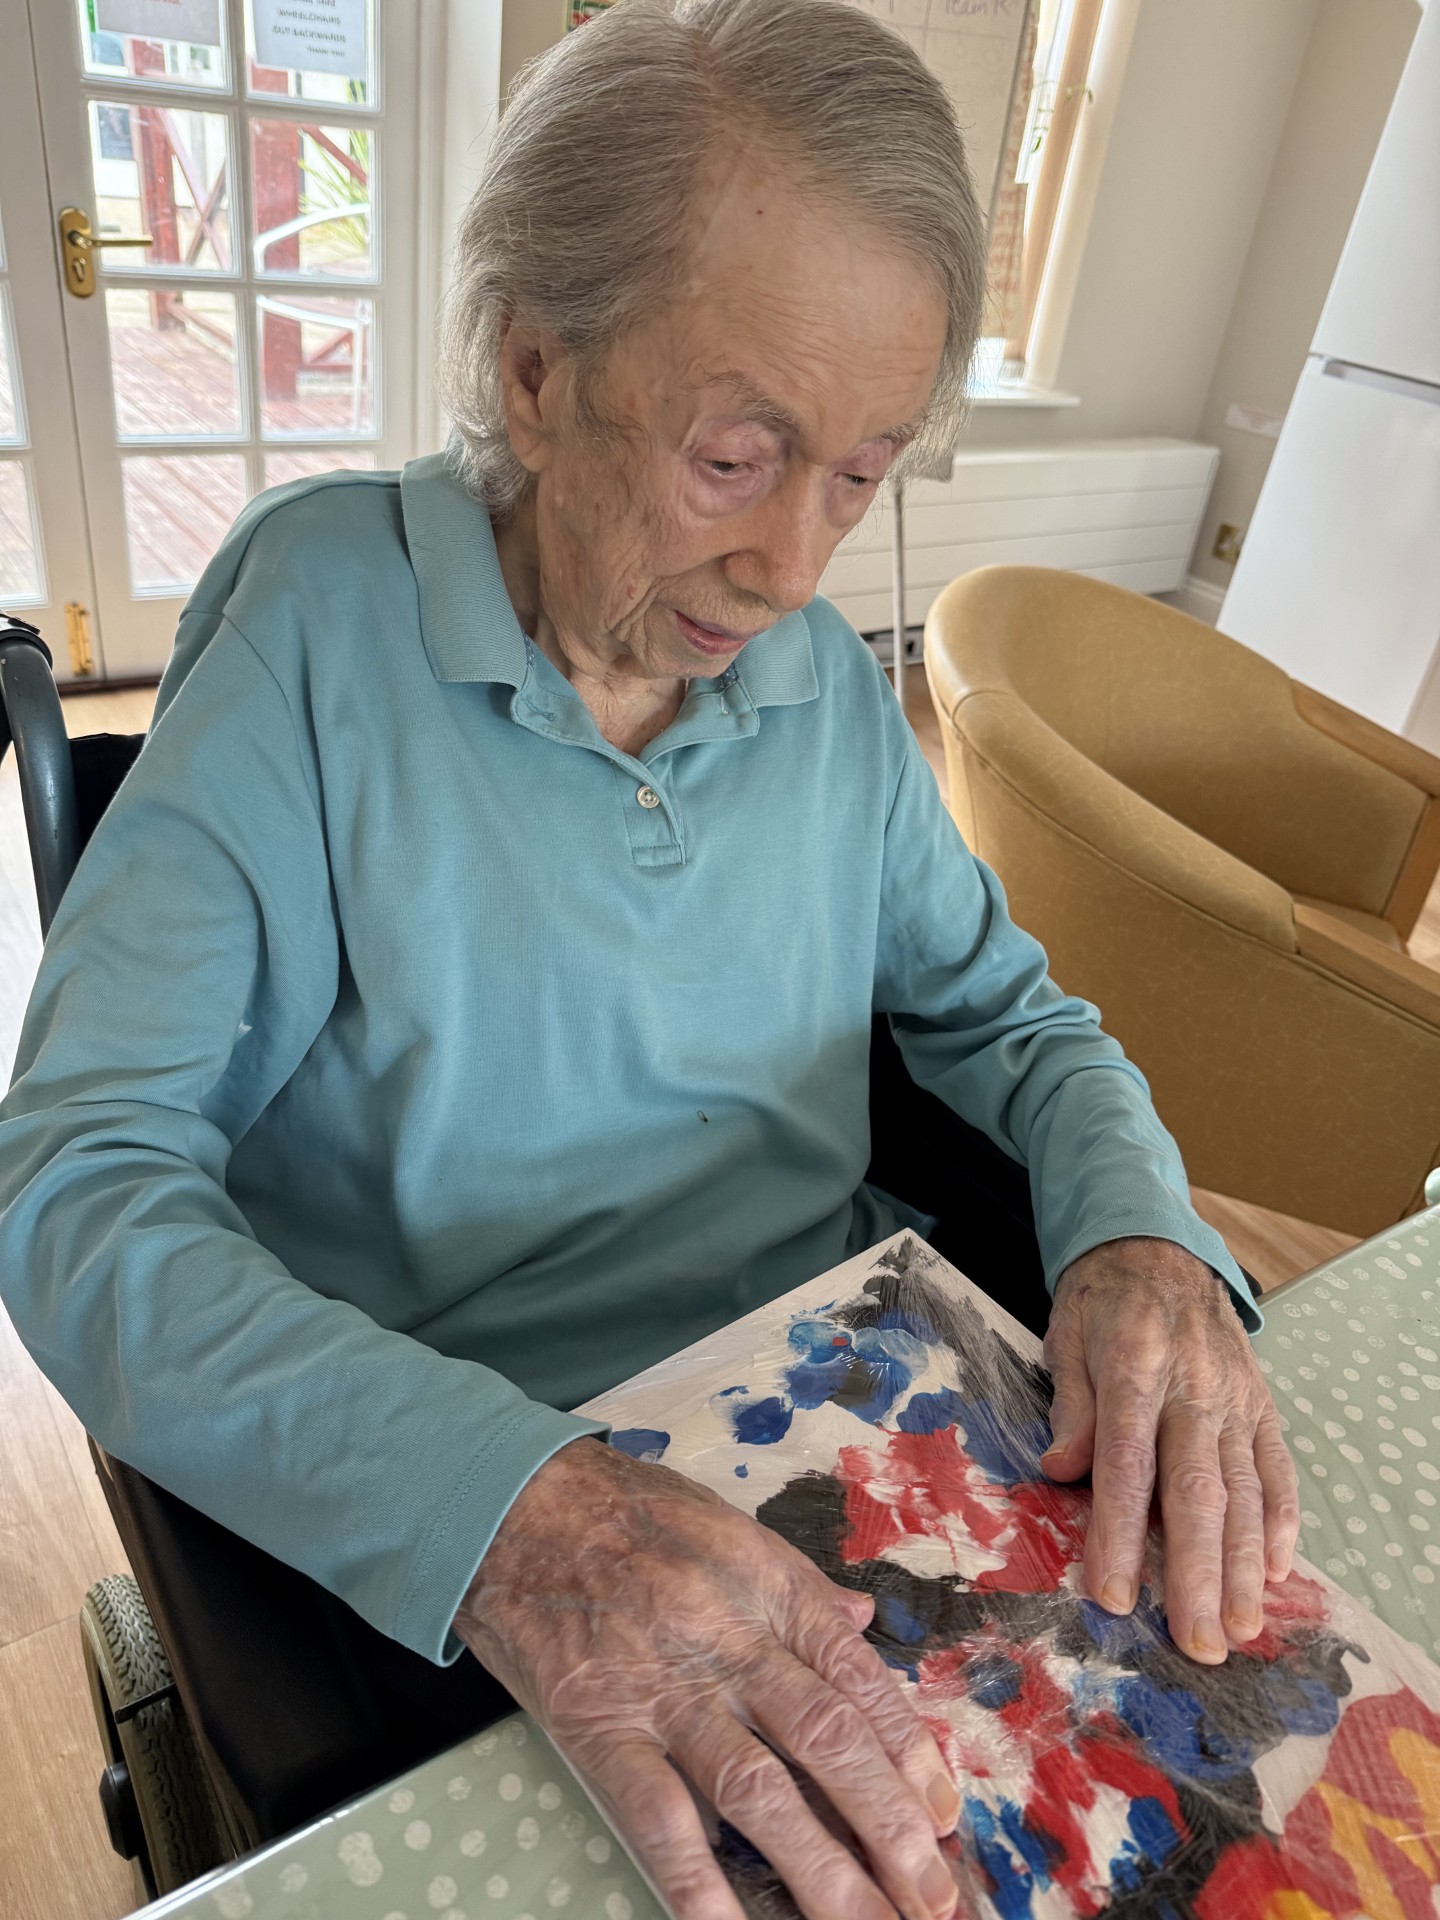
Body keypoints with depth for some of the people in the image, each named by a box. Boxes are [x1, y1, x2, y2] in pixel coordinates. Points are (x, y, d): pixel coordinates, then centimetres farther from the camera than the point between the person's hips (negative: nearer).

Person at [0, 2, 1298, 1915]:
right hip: (431, 1525, -3)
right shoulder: (319, 612, -13)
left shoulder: (831, 683, 2)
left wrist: (1144, 1232, -13)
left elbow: (1005, 1008, 9)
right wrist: (498, 1501, -34)